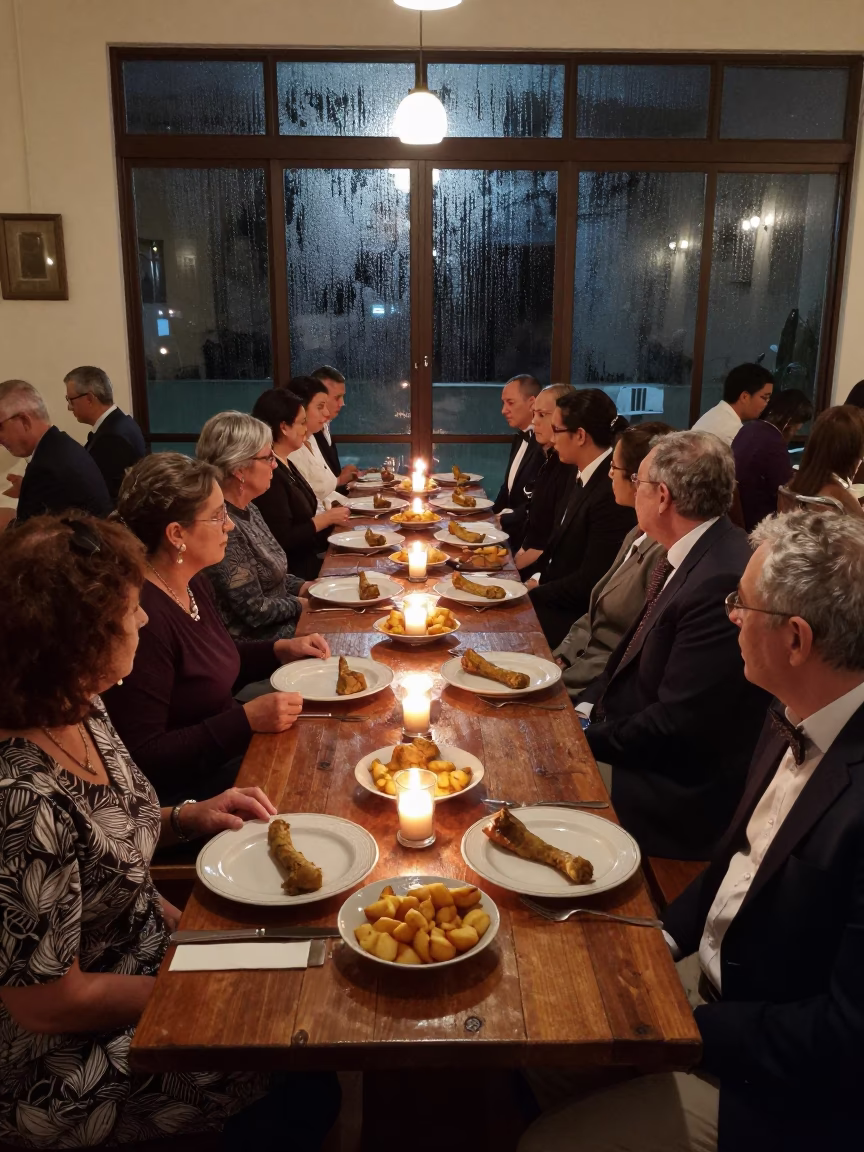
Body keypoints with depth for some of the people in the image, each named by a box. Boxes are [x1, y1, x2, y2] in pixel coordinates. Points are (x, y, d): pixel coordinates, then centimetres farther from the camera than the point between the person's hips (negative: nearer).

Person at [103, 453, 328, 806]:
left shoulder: (194, 582, 2)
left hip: (230, 747, 9)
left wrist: (281, 650, 6)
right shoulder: (144, 616, -27)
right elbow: (142, 756, -24)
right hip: (185, 789, -9)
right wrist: (247, 719, -25)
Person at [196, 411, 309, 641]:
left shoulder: (247, 509, 5)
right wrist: (307, 604, -8)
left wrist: (309, 587, 0)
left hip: (285, 624, 9)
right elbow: (254, 611, -22)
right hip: (259, 643, -9)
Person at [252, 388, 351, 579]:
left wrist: (332, 515, 1)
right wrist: (327, 518, -12)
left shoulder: (287, 465, 12)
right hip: (296, 572, -9)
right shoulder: (270, 473, -20)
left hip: (310, 558, 9)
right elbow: (282, 540, -22)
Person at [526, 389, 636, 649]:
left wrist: (534, 593, -12)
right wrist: (536, 581, -2)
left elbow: (591, 582, -21)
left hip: (578, 618, -8)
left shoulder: (612, 491, -23)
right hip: (558, 601, 8)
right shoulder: (584, 477, 6)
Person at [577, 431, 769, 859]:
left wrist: (587, 738, -14)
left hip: (674, 797, -8)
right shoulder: (694, 555, 3)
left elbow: (674, 726, -25)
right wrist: (587, 708, -1)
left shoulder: (722, 582, -27)